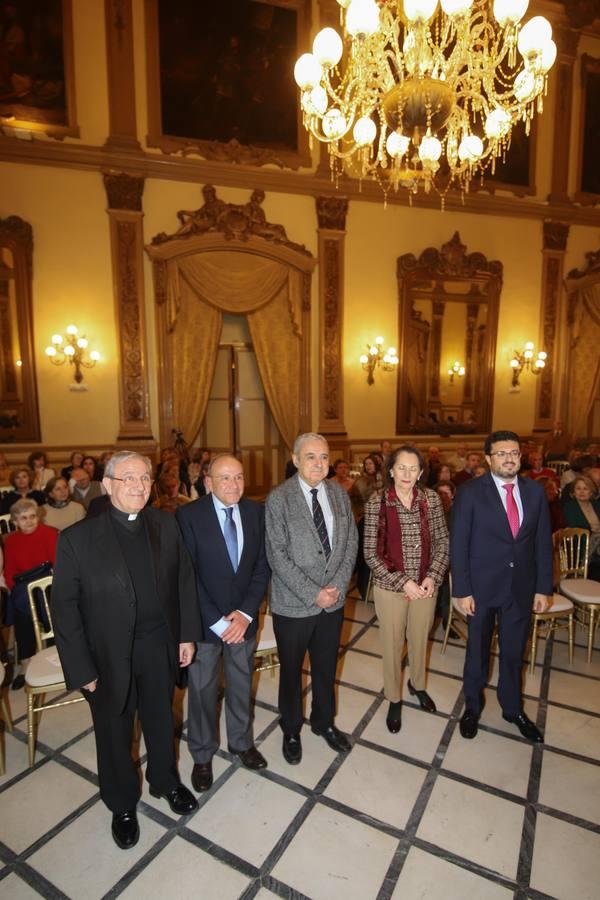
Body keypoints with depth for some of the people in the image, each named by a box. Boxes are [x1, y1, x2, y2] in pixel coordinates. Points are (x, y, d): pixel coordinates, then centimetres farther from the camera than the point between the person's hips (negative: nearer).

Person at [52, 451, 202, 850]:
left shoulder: (166, 525, -7)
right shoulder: (77, 539, -16)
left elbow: (185, 580, 0)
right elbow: (65, 607, -11)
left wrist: (188, 634, 0)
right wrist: (82, 668, -10)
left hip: (161, 645, 3)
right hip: (110, 655, -2)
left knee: (162, 719, 24)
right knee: (114, 731, 20)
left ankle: (166, 780, 53)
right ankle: (122, 803, 48)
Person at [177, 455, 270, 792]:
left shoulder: (256, 511, -6)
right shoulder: (188, 516, -16)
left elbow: (262, 566, -3)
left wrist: (246, 612, -12)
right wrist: (216, 621, -16)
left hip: (244, 618, 3)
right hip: (203, 621, -3)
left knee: (241, 685, 22)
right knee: (202, 690, 16)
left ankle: (242, 742, 47)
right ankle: (203, 755, 41)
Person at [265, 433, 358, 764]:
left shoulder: (339, 494, 0)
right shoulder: (278, 499, -16)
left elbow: (350, 543, 3)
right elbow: (277, 556, -18)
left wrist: (338, 585, -9)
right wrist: (313, 594, -18)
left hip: (334, 600, 4)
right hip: (293, 605, -4)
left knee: (326, 668, 23)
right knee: (291, 671, 18)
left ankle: (324, 721, 48)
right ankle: (291, 731, 43)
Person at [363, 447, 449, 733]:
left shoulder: (431, 498, -6)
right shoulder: (376, 503, -15)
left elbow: (442, 541, 1)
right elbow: (370, 553, -12)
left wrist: (432, 577, -10)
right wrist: (402, 582, -16)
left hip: (426, 585, 3)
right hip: (390, 586, -3)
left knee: (420, 639, 23)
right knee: (392, 645, 14)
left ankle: (418, 684, 52)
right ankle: (394, 699, 40)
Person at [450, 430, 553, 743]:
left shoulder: (535, 491, -1)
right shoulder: (470, 492, -13)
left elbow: (543, 542, 3)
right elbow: (458, 544, -11)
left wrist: (543, 587, 2)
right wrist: (462, 591, -12)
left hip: (521, 588, 3)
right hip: (482, 587, -3)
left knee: (514, 652, 19)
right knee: (477, 650, 16)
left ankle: (512, 708, 43)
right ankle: (472, 706, 39)